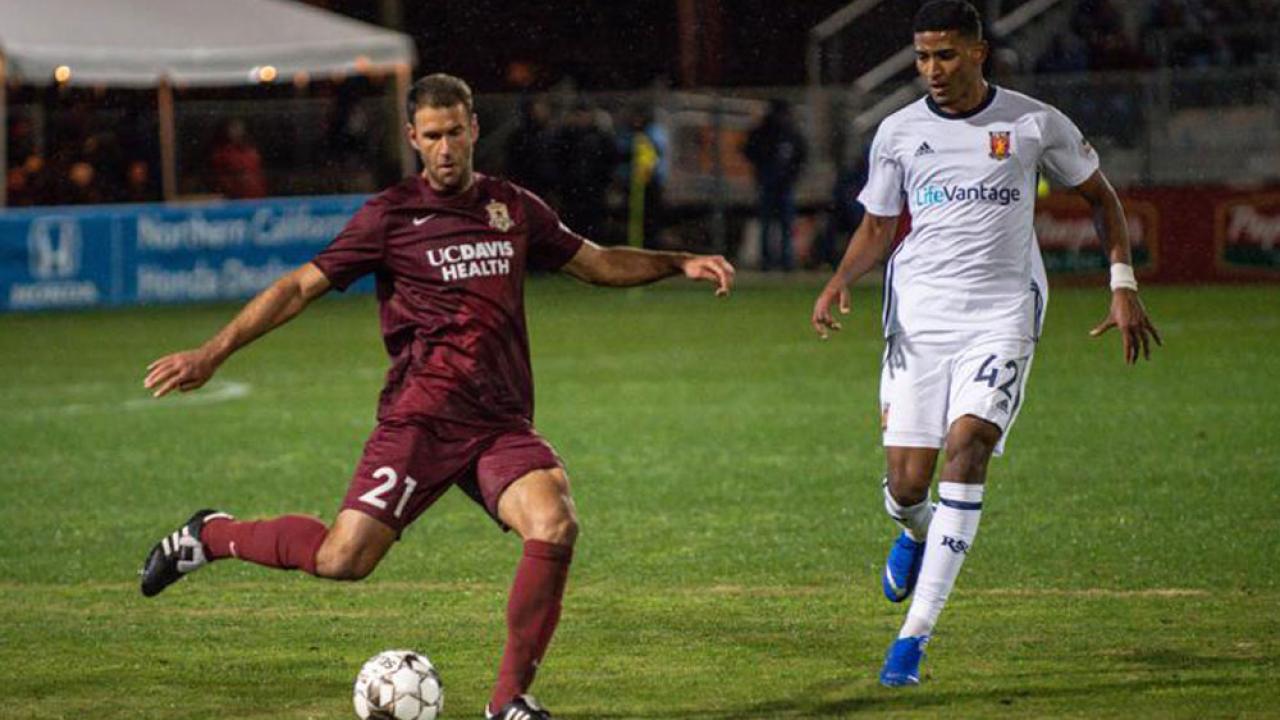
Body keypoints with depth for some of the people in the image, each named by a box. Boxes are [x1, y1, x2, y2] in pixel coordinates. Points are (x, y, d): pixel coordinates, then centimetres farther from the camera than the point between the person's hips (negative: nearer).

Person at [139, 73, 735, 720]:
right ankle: (211, 536, 12)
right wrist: (211, 353, -4)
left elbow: (598, 263, 27)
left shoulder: (514, 208, 14)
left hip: (502, 424, 3)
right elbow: (301, 286, 1)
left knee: (555, 526, -24)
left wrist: (679, 263, 15)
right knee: (343, 559, -16)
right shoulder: (391, 216, 1)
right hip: (421, 418, -3)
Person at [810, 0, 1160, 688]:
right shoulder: (898, 133, 5)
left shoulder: (1035, 123, 1)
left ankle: (914, 633, -19)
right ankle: (918, 531, 37)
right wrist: (838, 284, -5)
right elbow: (877, 227, 14)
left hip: (1001, 315, -2)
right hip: (918, 315, 2)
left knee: (967, 445, -22)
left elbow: (1100, 195, 13)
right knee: (906, 483, -6)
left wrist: (1123, 285, 3)